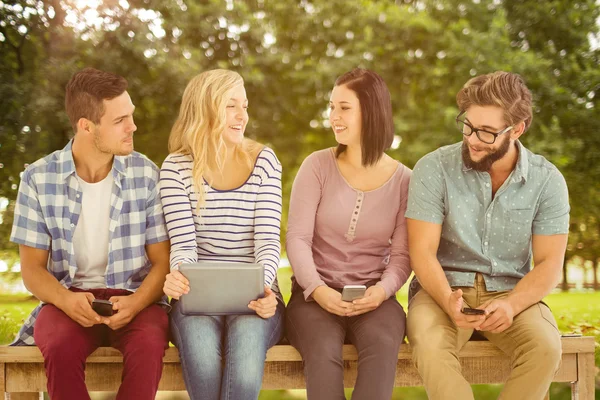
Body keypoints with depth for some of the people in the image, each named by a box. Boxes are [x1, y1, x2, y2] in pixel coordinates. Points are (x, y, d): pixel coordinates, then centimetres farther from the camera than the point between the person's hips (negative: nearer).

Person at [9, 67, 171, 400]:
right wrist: (66, 300, -20)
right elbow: (32, 267, 2)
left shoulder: (145, 174, -1)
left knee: (147, 344, -34)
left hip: (133, 297, 0)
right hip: (67, 297, 0)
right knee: (60, 347, -34)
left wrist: (136, 302, -20)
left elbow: (162, 261, 1)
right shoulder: (38, 178, -2)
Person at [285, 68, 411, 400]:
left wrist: (383, 290, -20)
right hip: (315, 294, 0)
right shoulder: (317, 166, 1)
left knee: (383, 343, -35)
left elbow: (402, 255, 1)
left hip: (372, 297, 1)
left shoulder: (403, 180, 4)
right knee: (324, 352, -34)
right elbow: (297, 238, -4)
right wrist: (318, 290, -20)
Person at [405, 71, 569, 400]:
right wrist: (448, 302, -30)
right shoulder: (434, 169, -7)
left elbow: (549, 264, -4)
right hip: (443, 289, -1)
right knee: (430, 346, -34)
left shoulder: (547, 181, -2)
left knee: (545, 347, -30)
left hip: (511, 293, 2)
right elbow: (422, 252, -10)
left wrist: (511, 305, -23)